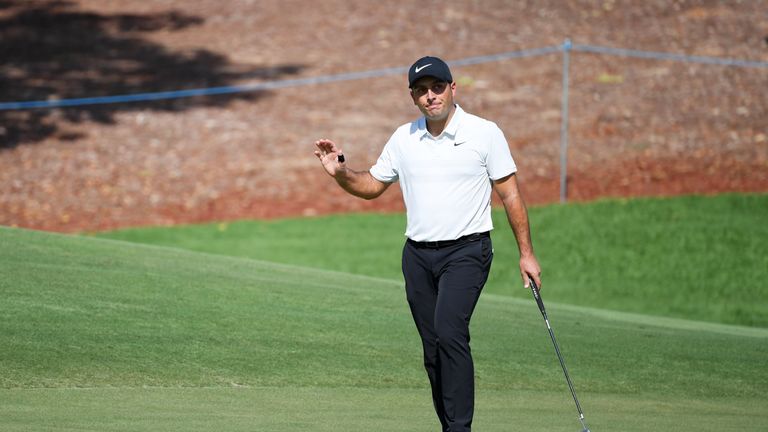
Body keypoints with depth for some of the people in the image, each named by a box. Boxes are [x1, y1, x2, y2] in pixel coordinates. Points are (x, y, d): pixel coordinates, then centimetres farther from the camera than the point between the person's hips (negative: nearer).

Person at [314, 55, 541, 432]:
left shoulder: (485, 133, -4)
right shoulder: (403, 139, 8)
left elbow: (510, 194, -1)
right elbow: (372, 186, 17)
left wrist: (526, 253, -2)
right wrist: (340, 172, -4)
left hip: (466, 250, -5)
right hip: (418, 255, 5)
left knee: (449, 331, -24)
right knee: (433, 348, 5)